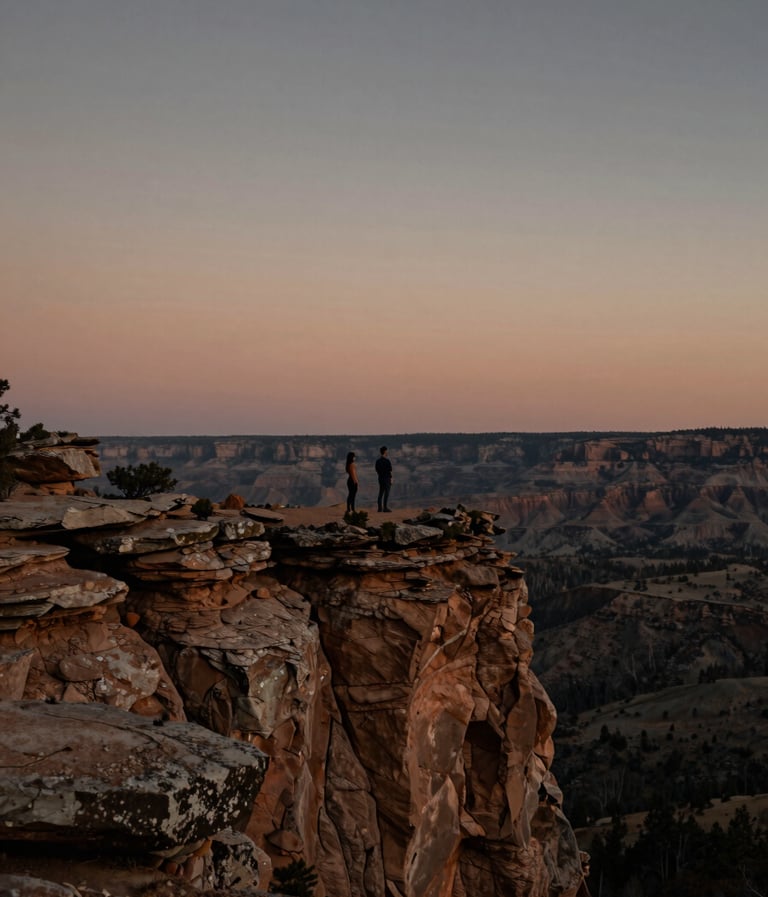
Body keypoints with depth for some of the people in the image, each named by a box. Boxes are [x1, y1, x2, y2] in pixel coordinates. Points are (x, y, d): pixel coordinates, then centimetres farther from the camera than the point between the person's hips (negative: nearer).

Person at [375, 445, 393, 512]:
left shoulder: (378, 461, 6)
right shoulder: (387, 461, -14)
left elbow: (377, 470, 11)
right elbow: (390, 471, -13)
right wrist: (391, 479, -7)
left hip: (380, 478, 7)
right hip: (387, 478, -7)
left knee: (381, 493, 9)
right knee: (386, 493, -4)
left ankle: (380, 507, 10)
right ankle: (385, 508, -5)